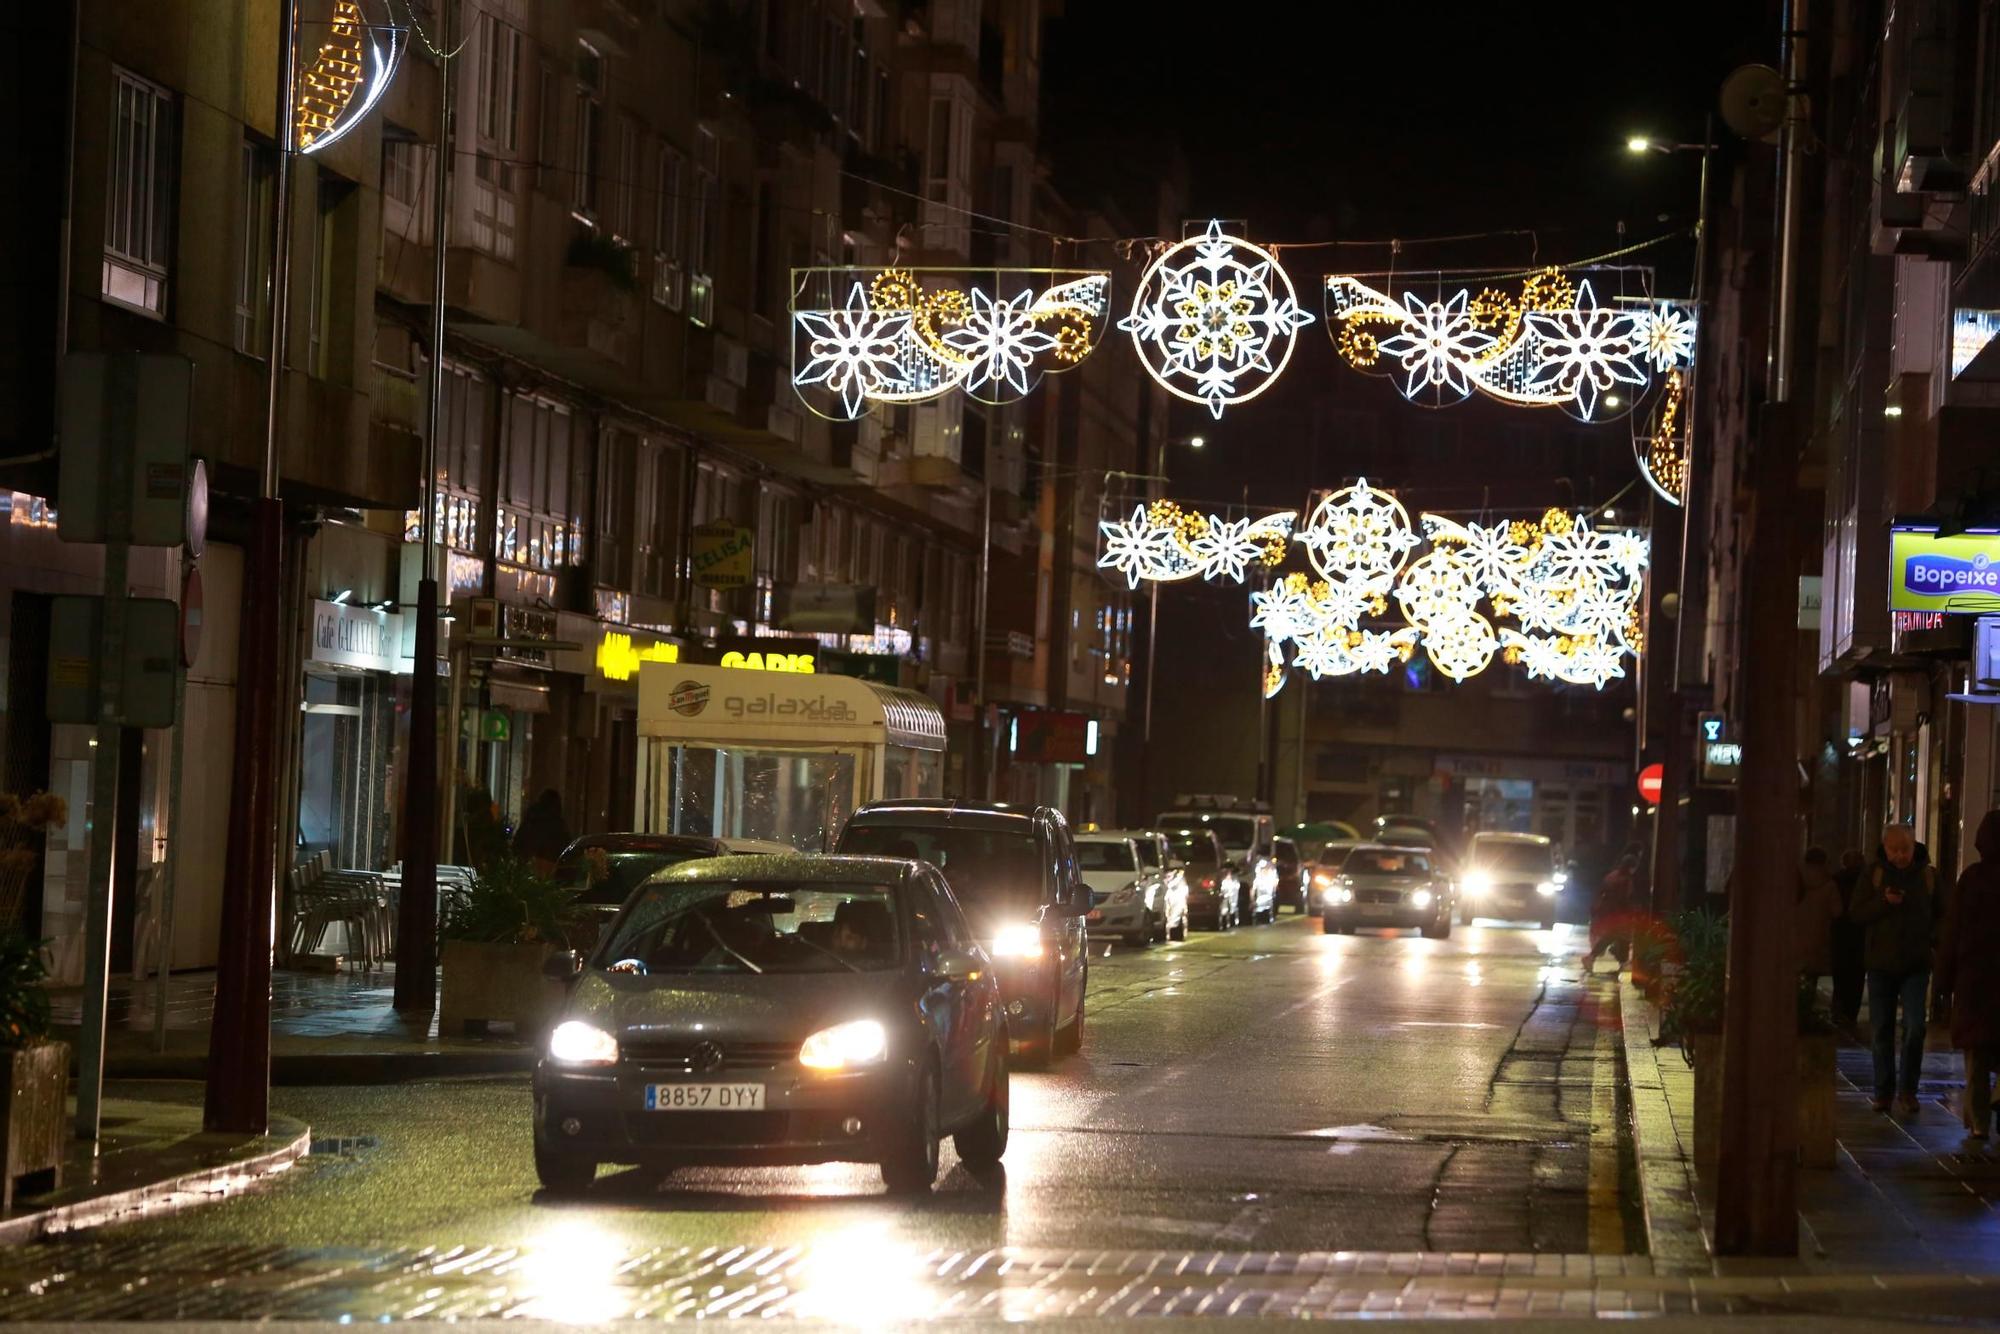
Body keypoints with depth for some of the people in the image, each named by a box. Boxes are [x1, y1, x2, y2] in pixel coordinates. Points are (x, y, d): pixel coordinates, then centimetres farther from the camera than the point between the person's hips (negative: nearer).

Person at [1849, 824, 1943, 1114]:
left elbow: (1941, 916, 14)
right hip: (1881, 964, 0)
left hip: (1915, 965, 0)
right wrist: (1884, 902, -19)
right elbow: (1856, 913, -4)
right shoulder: (1875, 874, 1)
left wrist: (1936, 941, -2)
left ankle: (1907, 1091, -1)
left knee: (1915, 1026, -12)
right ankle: (1884, 1091, 17)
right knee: (1883, 1031, 6)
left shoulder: (1928, 877, 3)